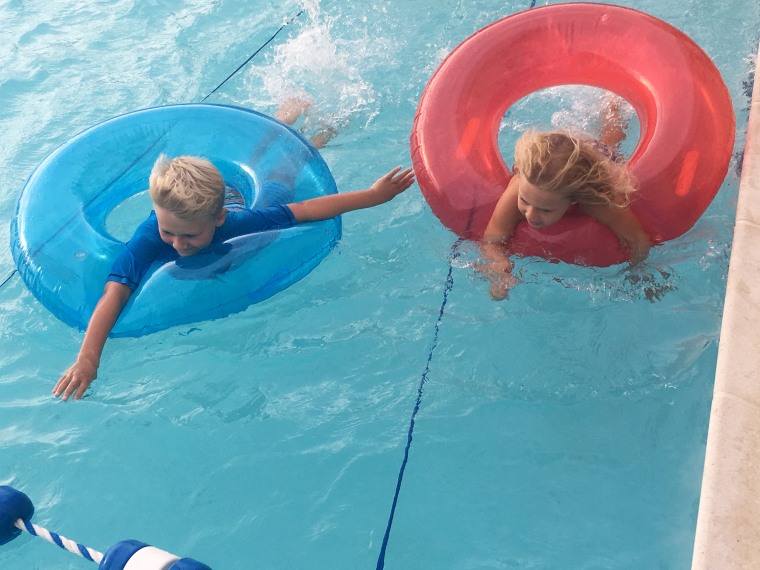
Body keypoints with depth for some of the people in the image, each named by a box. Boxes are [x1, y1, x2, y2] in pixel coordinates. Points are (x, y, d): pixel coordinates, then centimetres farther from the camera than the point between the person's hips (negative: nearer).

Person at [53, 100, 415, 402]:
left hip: (247, 199, -2)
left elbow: (305, 210, -43)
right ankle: (287, 114, 56)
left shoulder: (235, 224, -49)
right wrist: (87, 358, -67)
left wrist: (374, 196, -37)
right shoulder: (150, 237, -47)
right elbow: (114, 293, -55)